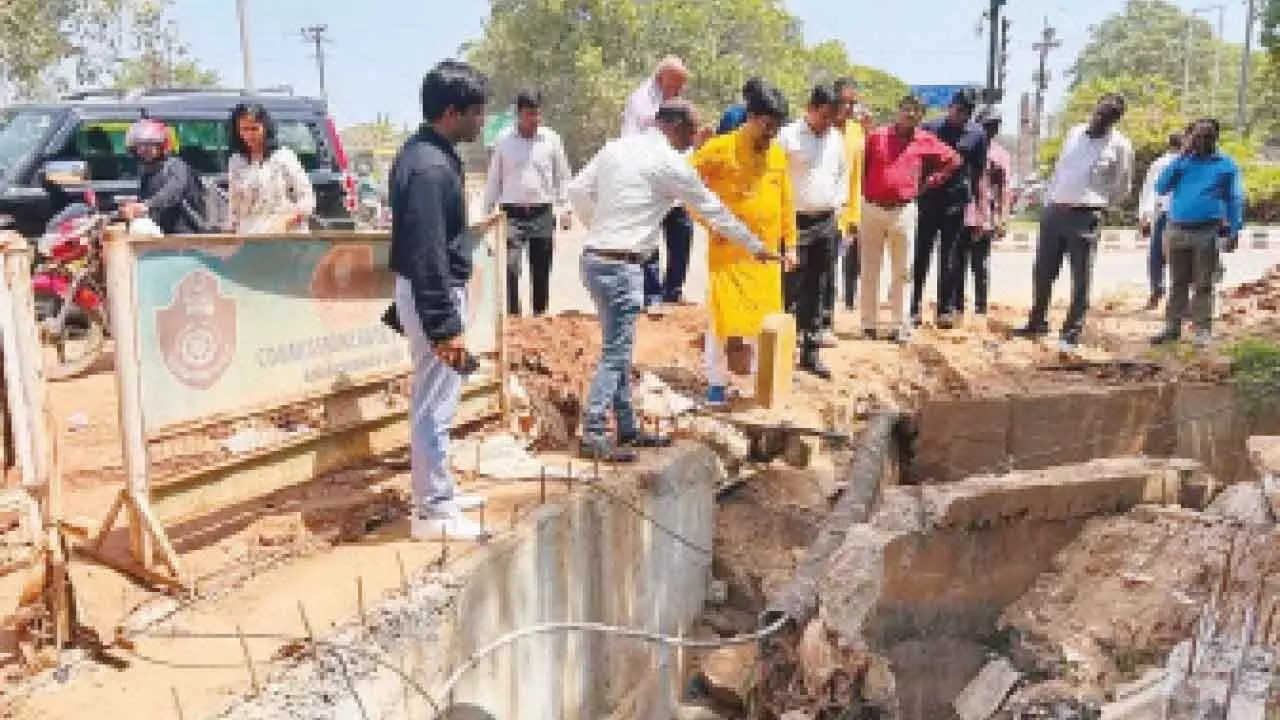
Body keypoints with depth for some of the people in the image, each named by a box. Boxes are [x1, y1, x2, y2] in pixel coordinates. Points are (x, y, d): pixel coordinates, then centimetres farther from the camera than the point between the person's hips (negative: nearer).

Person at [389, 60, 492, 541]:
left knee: (435, 401, 19)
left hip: (431, 290, 11)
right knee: (435, 406, -1)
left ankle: (438, 492, 32)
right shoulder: (430, 167, -22)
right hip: (433, 295, -11)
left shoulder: (424, 152, 10)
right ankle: (433, 512, 10)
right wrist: (446, 327, -23)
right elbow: (427, 255, -25)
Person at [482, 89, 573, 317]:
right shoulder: (504, 142, 1)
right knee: (510, 270, -7)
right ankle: (512, 316, -1)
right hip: (512, 214, -1)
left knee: (541, 271, 8)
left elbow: (563, 176, 8)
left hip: (542, 214, 1)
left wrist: (565, 208, 1)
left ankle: (540, 314, 20)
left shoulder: (551, 139, 2)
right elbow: (494, 180, 7)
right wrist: (487, 214, 6)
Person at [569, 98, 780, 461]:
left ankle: (627, 428, 23)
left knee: (620, 349, 14)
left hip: (594, 255, 8)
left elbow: (577, 191, 12)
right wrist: (757, 247, 10)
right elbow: (714, 211, -1)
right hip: (621, 265, -8)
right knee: (615, 352, -4)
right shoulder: (669, 162, -8)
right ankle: (592, 435, -2)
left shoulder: (616, 147, 11)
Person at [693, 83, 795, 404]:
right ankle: (716, 382, 13)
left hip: (766, 252, 4)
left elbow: (785, 202, 12)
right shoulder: (719, 148, -9)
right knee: (721, 314, 2)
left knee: (765, 316, 10)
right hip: (727, 251, -4)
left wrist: (789, 242, 10)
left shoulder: (778, 155, 5)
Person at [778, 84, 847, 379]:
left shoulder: (836, 138, 9)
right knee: (791, 289, -5)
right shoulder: (788, 136, -8)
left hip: (827, 222, 5)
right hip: (796, 221, -5)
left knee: (817, 290, 9)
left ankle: (811, 351, 16)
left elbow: (844, 171, 22)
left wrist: (840, 202, 10)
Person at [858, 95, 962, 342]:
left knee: (900, 271, 6)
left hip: (903, 211, 0)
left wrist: (932, 181, 7)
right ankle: (868, 324, 11)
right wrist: (863, 193, 3)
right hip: (872, 209, 0)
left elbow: (954, 160, 13)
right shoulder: (877, 136, 1)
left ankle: (899, 325, 12)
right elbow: (861, 167, 5)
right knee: (869, 269, 4)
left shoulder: (925, 141, 3)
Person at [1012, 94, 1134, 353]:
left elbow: (1122, 187, 5)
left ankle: (1072, 333, 6)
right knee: (1042, 271, 10)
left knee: (1081, 278, -2)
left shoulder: (1120, 146, -3)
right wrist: (1048, 200, 14)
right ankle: (1036, 323, 26)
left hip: (1085, 216, -5)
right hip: (1054, 210, 5)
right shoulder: (1075, 133, 11)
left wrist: (1097, 204, 5)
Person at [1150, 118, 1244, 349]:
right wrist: (1181, 157, -3)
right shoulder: (1182, 162, 12)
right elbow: (1161, 187, 1)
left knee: (1203, 284, 0)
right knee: (1177, 283, 8)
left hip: (1207, 232, -3)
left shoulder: (1227, 165, 5)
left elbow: (1235, 199, 4)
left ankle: (1203, 330, 3)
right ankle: (1172, 327, 12)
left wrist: (1234, 231, -5)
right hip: (1176, 231, 3)